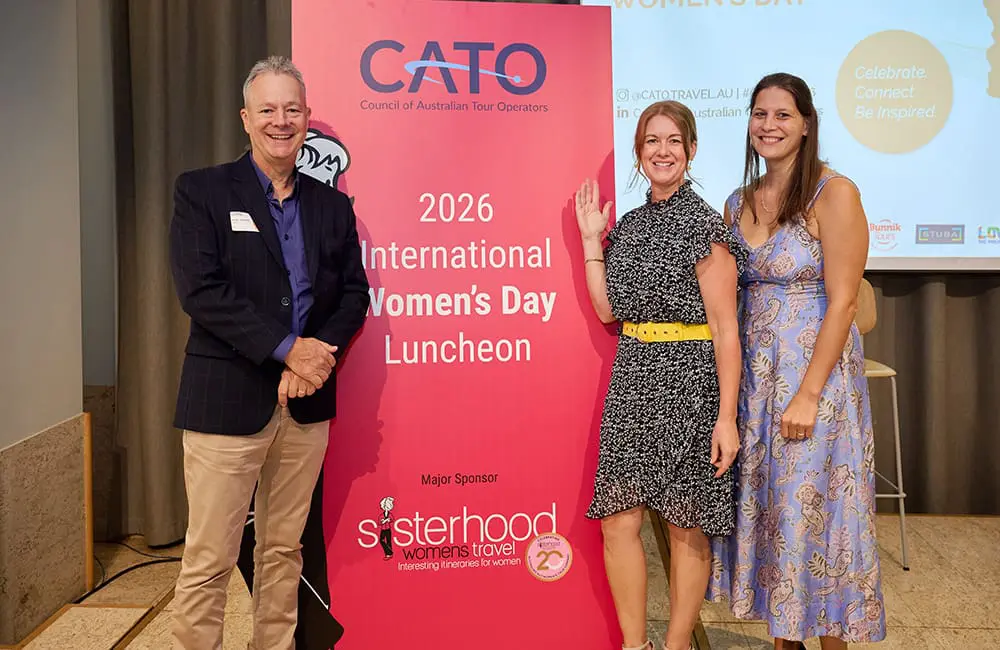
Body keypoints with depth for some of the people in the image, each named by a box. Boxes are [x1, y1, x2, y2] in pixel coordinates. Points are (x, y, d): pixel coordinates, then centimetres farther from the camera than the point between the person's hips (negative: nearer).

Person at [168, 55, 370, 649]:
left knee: (284, 552, 13)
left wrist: (320, 357, -10)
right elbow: (201, 289, -11)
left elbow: (354, 294, 8)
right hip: (228, 400, -3)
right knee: (209, 561, 1)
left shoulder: (333, 205, 12)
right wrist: (288, 348, -16)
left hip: (308, 402, 4)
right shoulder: (201, 191, 0)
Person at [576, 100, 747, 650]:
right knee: (617, 521, 4)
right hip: (632, 381, 6)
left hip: (688, 382, -5)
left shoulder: (704, 224, -7)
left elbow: (725, 329, -10)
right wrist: (591, 239, 7)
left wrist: (726, 417, -14)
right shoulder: (629, 224, 12)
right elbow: (607, 309, 10)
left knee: (686, 527, 6)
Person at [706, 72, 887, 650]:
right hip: (752, 372, 6)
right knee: (764, 505, 11)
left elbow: (842, 301, -14)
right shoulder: (740, 203, 9)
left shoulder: (834, 193, -10)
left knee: (811, 509, 1)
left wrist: (808, 394, -18)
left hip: (815, 370, -6)